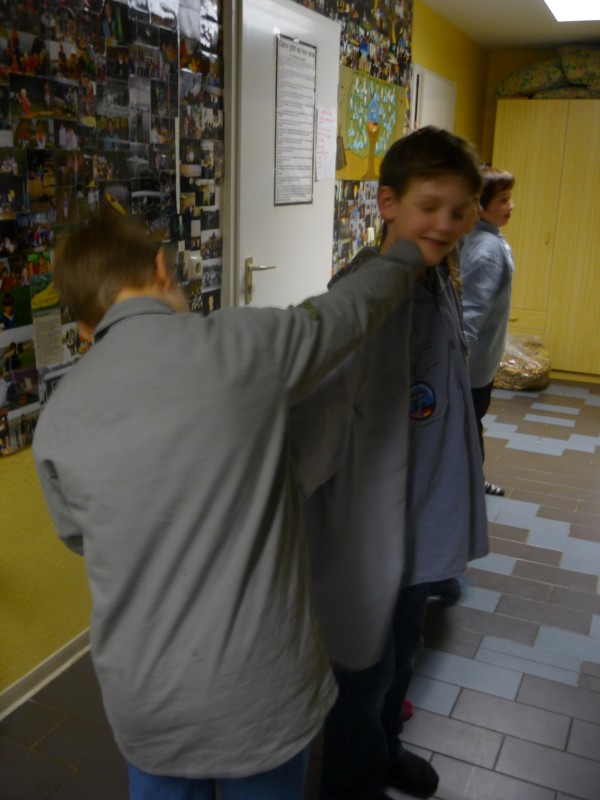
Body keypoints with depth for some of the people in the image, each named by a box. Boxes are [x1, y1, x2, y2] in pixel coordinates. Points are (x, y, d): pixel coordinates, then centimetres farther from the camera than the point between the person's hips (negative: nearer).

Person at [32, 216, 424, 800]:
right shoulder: (248, 343, -15)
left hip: (141, 701, 3)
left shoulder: (56, 419, -6)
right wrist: (409, 254, 24)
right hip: (259, 689, -2)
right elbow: (354, 306, 3)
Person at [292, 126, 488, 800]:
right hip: (369, 524, -8)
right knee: (366, 663, 14)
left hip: (424, 518, 8)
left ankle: (384, 745, 54)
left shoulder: (440, 284, 2)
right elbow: (314, 422, -26)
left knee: (404, 645, 27)